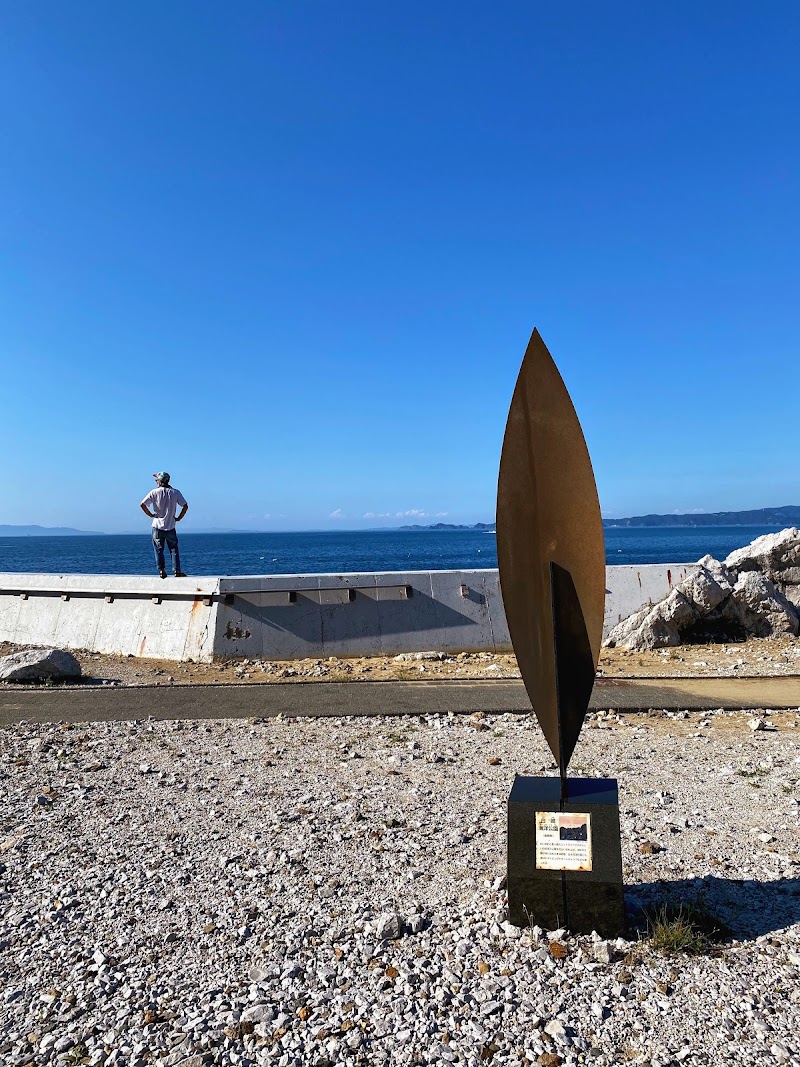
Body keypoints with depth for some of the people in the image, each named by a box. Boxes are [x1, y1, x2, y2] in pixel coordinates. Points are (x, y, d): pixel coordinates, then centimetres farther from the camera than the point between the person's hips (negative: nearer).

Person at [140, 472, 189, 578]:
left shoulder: (154, 492, -5)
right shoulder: (175, 492, -1)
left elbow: (142, 504, -9)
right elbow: (185, 506, -4)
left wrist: (150, 514, 2)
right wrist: (178, 518, 4)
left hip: (157, 526, -1)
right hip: (170, 527, 1)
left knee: (159, 550, 7)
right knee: (174, 549, 8)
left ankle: (162, 571, 3)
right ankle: (177, 570, 1)